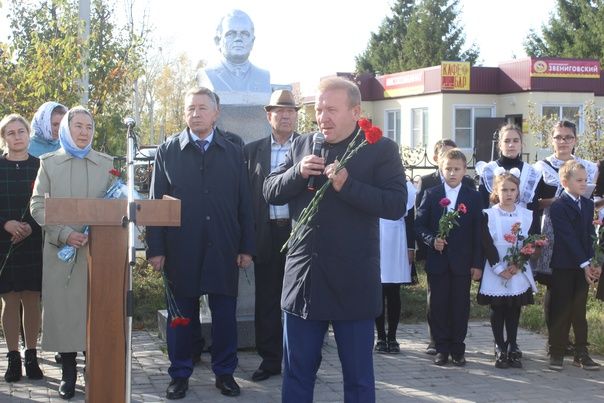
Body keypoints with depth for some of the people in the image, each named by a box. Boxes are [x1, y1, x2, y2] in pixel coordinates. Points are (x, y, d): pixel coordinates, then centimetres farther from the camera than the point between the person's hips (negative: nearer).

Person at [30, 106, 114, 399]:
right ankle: (68, 372, 10)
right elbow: (37, 205, 1)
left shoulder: (106, 163, 10)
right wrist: (64, 234, -13)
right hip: (60, 250, 0)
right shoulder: (49, 162, 8)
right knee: (64, 308, 1)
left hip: (97, 249, 0)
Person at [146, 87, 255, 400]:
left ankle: (224, 372, 20)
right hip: (181, 249, -1)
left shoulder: (233, 152, 8)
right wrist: (155, 248, -4)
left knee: (225, 313, 6)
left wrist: (246, 247, 1)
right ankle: (179, 374, 18)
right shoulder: (168, 151, 4)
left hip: (224, 250, 1)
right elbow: (156, 201, 2)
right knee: (181, 314, 7)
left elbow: (244, 203, 7)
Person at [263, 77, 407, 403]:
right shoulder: (302, 145, 9)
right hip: (303, 278, 4)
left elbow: (397, 204, -13)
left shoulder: (381, 149, -5)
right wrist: (298, 173, -10)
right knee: (296, 373, 13)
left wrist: (347, 185, -24)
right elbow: (270, 192, 9)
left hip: (352, 282, -4)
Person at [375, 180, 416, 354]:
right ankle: (381, 337, 8)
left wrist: (411, 248, -1)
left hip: (397, 244, 0)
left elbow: (410, 219, 4)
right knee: (378, 293, 2)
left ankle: (392, 338, 9)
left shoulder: (406, 187, 6)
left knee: (393, 294, 3)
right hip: (375, 242, 0)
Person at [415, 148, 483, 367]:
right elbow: (419, 225, 3)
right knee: (438, 306, 3)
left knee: (460, 306, 3)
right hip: (437, 261, 1)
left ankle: (458, 349, 13)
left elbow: (478, 232, 2)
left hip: (462, 263, -1)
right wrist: (432, 240, -16)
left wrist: (477, 264, -3)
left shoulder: (474, 197, 4)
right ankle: (442, 348, 13)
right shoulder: (431, 194, 6)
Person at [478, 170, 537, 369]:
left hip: (519, 272, 2)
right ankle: (500, 349, 11)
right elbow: (488, 245, -7)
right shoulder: (489, 215, -3)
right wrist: (500, 268, -15)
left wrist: (517, 265, -13)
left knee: (514, 310, 6)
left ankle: (512, 348, 13)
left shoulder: (527, 215, 3)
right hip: (495, 273, -2)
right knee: (497, 311, 4)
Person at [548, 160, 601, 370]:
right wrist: (585, 264, -19)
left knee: (580, 310, 9)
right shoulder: (558, 206, -11)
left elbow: (590, 235, 7)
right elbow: (568, 238, -16)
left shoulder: (588, 204, 10)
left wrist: (593, 262, -4)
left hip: (583, 265, 5)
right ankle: (556, 353, 10)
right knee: (561, 310, 1)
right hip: (564, 266, -5)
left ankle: (581, 353, 13)